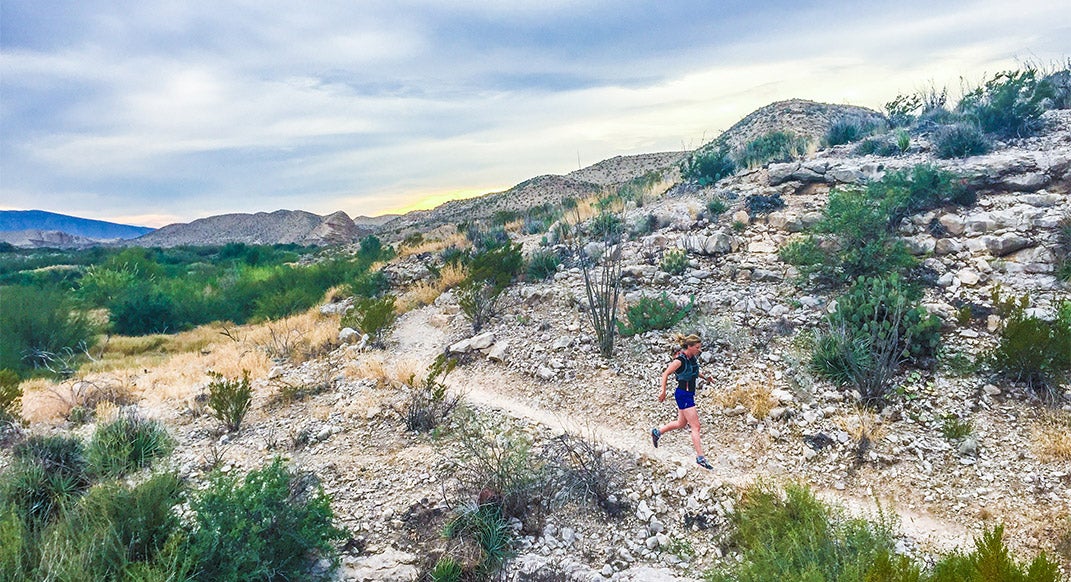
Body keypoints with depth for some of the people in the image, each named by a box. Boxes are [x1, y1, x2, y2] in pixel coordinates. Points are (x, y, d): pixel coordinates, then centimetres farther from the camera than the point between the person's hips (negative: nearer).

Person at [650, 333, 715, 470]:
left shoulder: (693, 358, 4)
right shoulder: (680, 360, -21)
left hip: (689, 394, 9)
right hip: (683, 395, -9)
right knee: (695, 427, -8)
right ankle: (700, 458, -4)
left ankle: (657, 432, 38)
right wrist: (663, 391, -19)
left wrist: (704, 377, 14)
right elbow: (665, 374, -16)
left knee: (682, 423, 22)